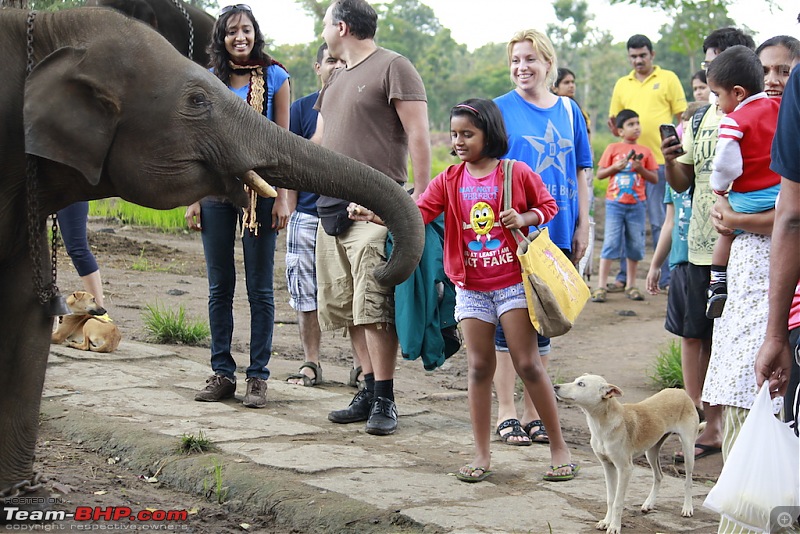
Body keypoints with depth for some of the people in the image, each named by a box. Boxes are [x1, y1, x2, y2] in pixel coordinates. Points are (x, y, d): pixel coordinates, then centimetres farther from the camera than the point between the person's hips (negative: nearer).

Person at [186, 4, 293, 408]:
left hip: (259, 188, -3)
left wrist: (283, 197, -7)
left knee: (259, 288, 1)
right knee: (219, 286, 7)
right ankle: (222, 373, 15)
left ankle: (257, 376, 7)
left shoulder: (274, 77, 2)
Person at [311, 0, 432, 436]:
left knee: (374, 308, -11)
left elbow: (418, 135, -9)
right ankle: (369, 392, 14)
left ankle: (384, 400, -6)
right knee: (350, 308, 8)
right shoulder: (335, 80, 23)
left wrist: (420, 196, -15)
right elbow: (317, 144, 29)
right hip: (333, 208, 9)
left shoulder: (393, 67, -3)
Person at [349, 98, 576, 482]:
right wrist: (373, 214, -23)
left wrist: (525, 218, -14)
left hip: (513, 283, -3)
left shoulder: (517, 173, -4)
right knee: (479, 366, 6)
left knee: (527, 363, -3)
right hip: (471, 288, 3)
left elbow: (548, 205, 7)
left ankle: (559, 448, 7)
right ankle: (481, 454, 14)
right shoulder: (449, 181, 3)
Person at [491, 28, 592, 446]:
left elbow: (580, 174, 13)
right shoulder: (500, 109, -1)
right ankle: (506, 413, 8)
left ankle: (534, 412, 18)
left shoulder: (568, 111, 9)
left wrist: (582, 226, 7)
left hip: (556, 233, 4)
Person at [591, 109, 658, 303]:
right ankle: (601, 286, -3)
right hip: (615, 202, -2)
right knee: (611, 243, -5)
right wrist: (615, 167, -12)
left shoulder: (645, 151, 6)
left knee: (635, 245, 5)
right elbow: (599, 174, 2)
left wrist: (640, 169, -11)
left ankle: (630, 285, 16)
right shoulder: (613, 149, 3)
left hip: (636, 204, 2)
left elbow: (655, 179, 5)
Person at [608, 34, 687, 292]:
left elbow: (682, 118, 3)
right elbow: (616, 122, 19)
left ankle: (667, 278, 3)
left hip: (661, 161, -4)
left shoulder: (668, 78, 5)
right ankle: (624, 277, 11)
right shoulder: (622, 84, 15)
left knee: (661, 222, -2)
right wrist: (615, 127, -6)